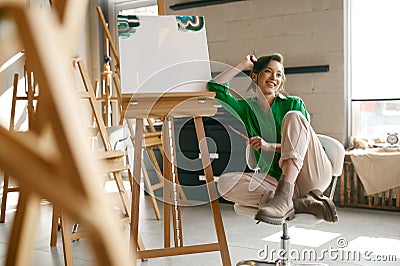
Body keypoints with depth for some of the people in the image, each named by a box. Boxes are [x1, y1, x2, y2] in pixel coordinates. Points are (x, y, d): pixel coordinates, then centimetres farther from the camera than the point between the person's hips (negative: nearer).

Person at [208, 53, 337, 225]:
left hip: (313, 174, -1)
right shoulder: (246, 108, 16)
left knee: (293, 116, -23)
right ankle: (301, 203, -31)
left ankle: (283, 198, -39)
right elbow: (215, 87, 6)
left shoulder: (294, 103, 10)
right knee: (226, 182, -24)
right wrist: (243, 65, 14)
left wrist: (270, 146, -17)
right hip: (276, 180, 2)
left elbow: (303, 144, -1)